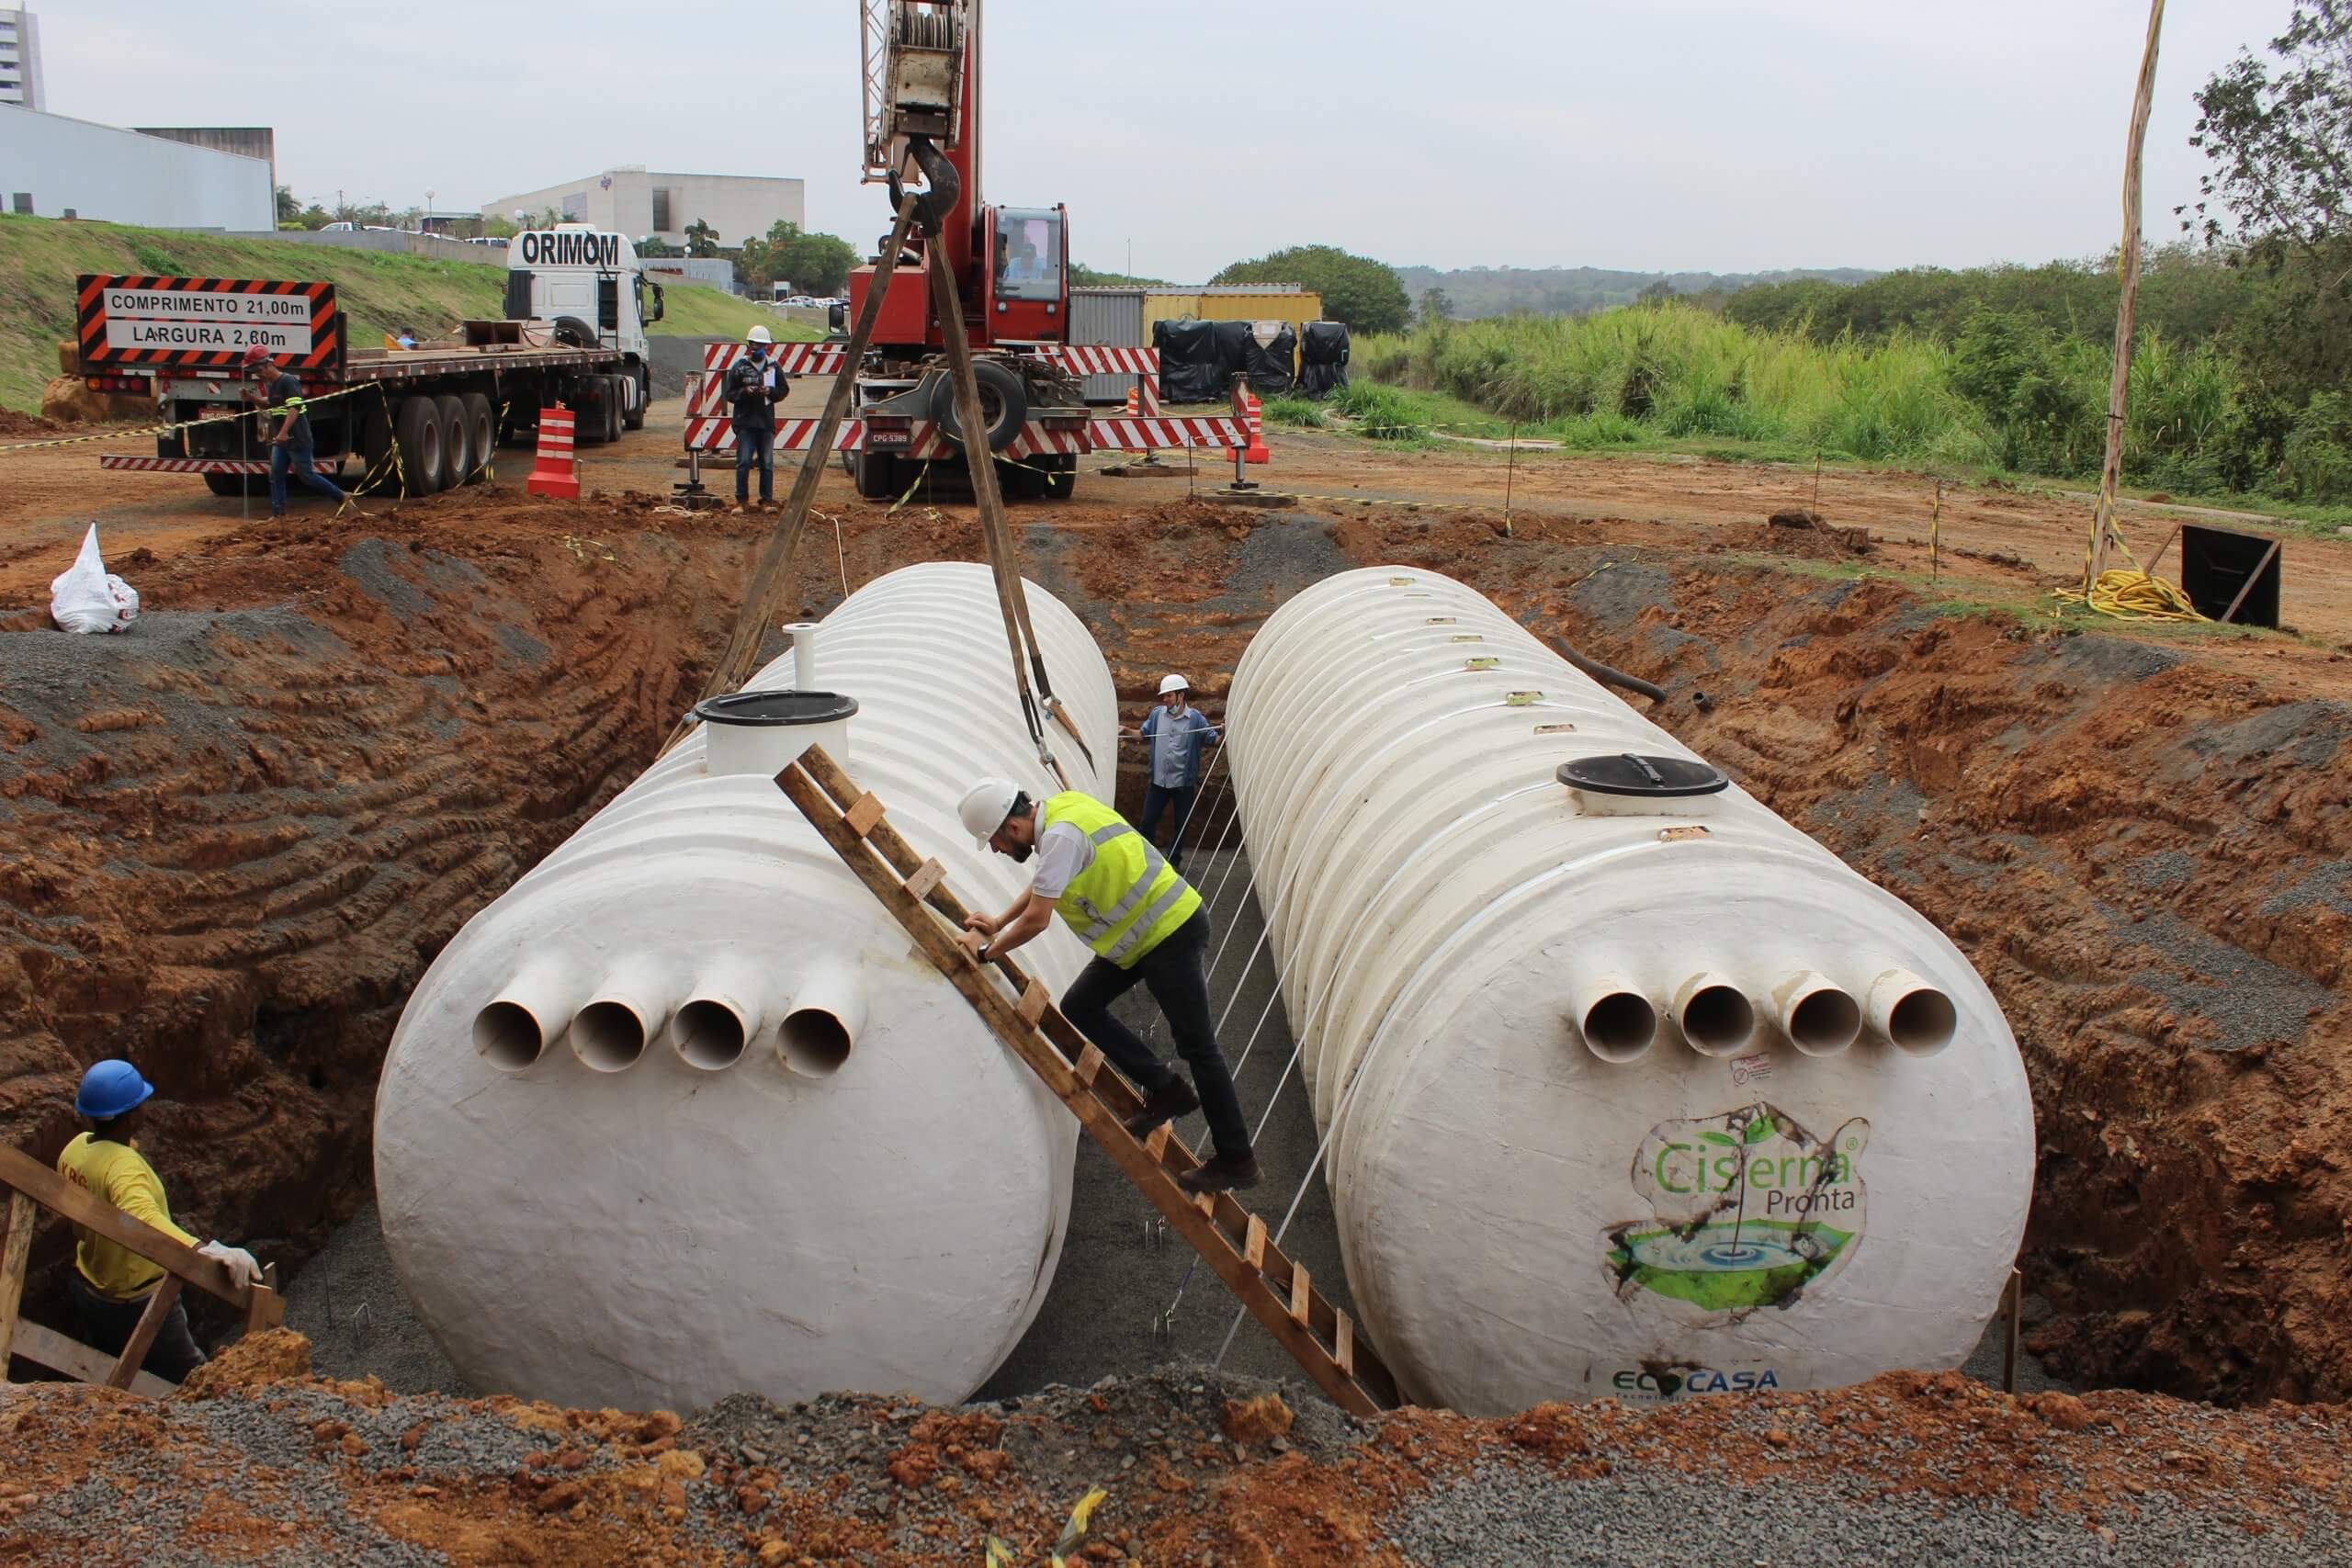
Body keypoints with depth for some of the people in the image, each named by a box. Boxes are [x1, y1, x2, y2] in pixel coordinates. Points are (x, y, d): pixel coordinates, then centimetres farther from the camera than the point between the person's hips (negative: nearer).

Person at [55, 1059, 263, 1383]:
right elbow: (143, 1217, -54)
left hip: (88, 1292, 9)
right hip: (136, 1305, -9)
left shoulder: (75, 1148, -6)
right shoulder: (123, 1165, -33)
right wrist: (205, 1249, -70)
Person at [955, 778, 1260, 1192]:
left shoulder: (1061, 835, -24)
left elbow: (1036, 919, -24)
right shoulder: (1059, 807, 6)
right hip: (1145, 929, 10)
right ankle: (1164, 1089, 16)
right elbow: (1045, 882, 24)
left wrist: (987, 951, -9)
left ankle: (1236, 1161, 7)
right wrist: (999, 922, 20)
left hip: (1171, 931, -10)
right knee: (1079, 1007, 11)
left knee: (1196, 1045, -2)